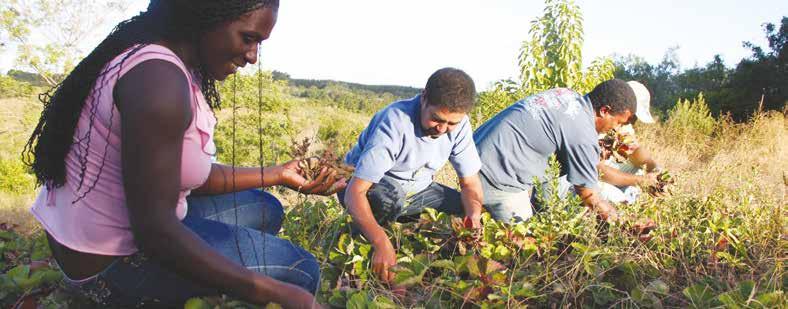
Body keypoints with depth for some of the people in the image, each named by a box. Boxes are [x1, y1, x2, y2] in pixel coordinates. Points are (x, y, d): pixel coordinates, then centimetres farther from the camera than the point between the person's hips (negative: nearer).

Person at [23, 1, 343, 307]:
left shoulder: (178, 69, 2)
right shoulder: (159, 78, -29)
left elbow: (187, 173, 6)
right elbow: (155, 231, -31)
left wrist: (276, 174, 8)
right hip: (109, 263, -10)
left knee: (265, 210, 20)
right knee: (300, 270, -3)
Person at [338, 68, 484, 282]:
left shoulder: (459, 124, -16)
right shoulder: (395, 123, -34)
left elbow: (470, 182, -5)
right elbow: (354, 193, -39)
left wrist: (474, 217, -28)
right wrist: (382, 243, -53)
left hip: (415, 189, 6)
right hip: (369, 186, -5)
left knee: (472, 215, -9)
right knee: (388, 199, -39)